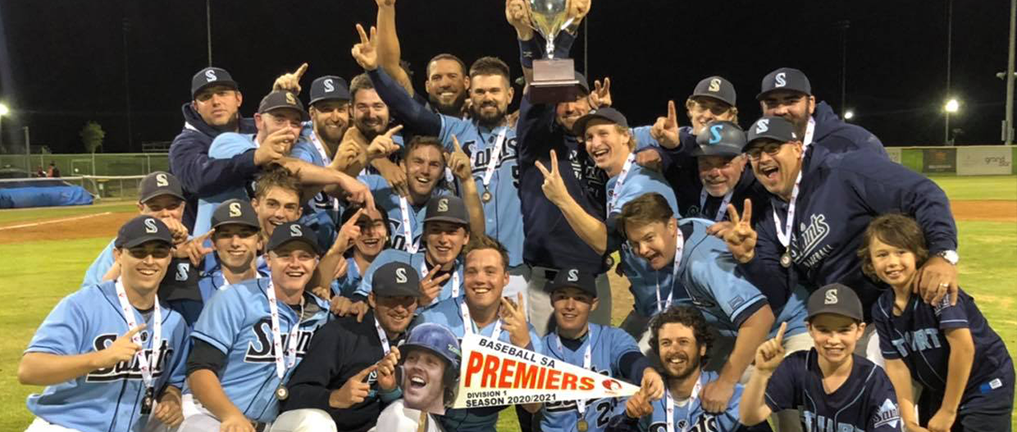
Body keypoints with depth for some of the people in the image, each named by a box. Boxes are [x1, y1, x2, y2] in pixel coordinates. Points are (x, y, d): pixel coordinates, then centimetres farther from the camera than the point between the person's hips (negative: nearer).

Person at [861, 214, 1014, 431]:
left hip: (985, 387, -6)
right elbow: (896, 364, -5)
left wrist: (948, 410, -21)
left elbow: (964, 346, -28)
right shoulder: (882, 310, -6)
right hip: (937, 390, 6)